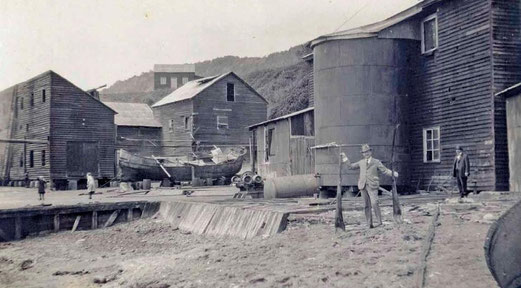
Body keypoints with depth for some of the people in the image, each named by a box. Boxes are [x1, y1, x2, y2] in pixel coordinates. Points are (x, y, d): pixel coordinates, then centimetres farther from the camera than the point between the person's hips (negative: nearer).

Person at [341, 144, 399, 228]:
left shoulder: (376, 162, 7)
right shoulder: (361, 162, 17)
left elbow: (385, 170, 3)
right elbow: (351, 166, 24)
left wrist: (393, 173, -13)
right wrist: (345, 157, 19)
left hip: (372, 186, -4)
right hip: (363, 186, 4)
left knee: (374, 203, -17)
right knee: (367, 205, 3)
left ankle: (379, 222, -11)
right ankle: (369, 223, 7)